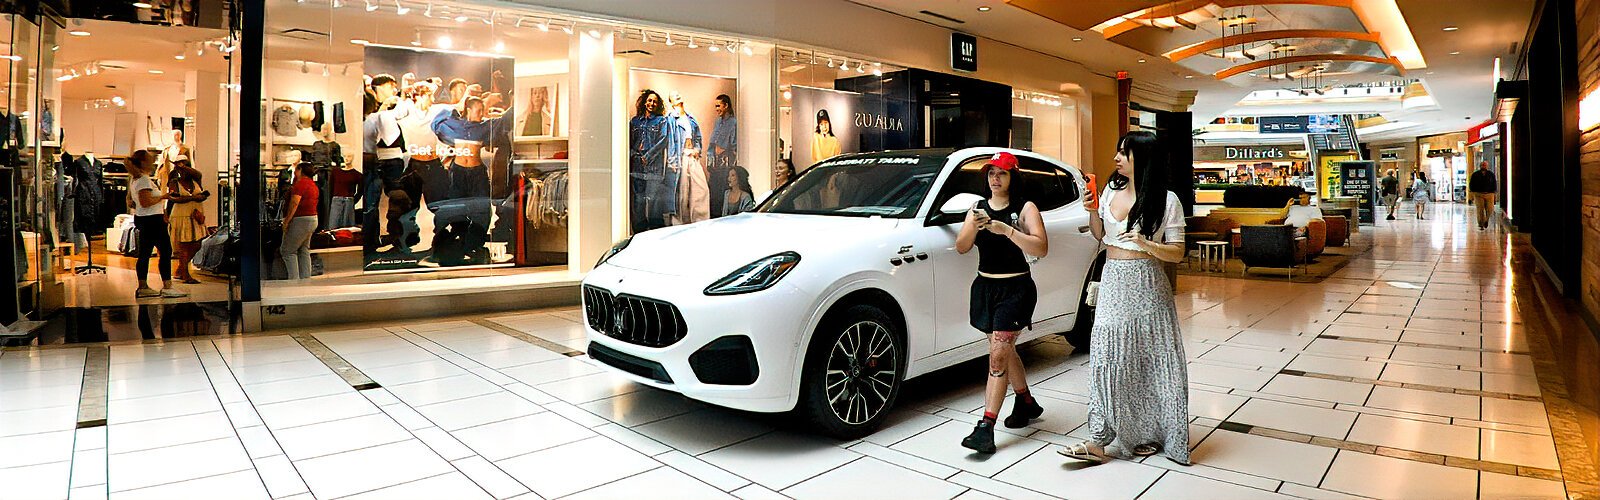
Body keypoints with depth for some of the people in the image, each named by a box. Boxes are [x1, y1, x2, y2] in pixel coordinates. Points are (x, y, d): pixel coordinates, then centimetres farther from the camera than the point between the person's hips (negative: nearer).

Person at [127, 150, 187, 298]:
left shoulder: (134, 180, 16)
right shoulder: (144, 180, -16)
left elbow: (130, 202, 22)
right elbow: (146, 202, -24)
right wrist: (162, 197, -10)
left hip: (142, 219, 11)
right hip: (153, 219, -11)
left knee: (145, 253, 11)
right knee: (166, 251, -7)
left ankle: (143, 287, 15)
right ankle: (167, 287, -8)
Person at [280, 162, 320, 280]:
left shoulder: (301, 183, -12)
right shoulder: (313, 184, 16)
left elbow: (294, 203, -20)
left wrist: (286, 221, -17)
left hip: (301, 220, -9)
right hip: (312, 220, 9)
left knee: (287, 250, -2)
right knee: (304, 251, 13)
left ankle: (294, 280, -6)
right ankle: (306, 279, 13)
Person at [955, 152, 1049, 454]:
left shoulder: (1025, 209, -5)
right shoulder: (978, 208, 9)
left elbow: (1041, 248, -17)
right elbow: (961, 247, -1)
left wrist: (1006, 230, -26)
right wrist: (973, 227, -20)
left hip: (1015, 289, -6)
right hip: (984, 286, 6)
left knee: (998, 353, -12)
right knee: (1005, 350, 18)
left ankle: (986, 427, -12)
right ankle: (1026, 403, 39)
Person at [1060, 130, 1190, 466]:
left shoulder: (1166, 200, -5)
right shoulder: (1111, 190, 9)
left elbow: (1177, 253, -6)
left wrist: (1145, 243, -23)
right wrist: (1091, 212, 0)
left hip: (1146, 284, -4)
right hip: (1113, 280, 4)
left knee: (1147, 357, 3)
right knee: (1108, 356, 1)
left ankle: (1150, 432, 17)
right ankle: (1102, 439, 6)